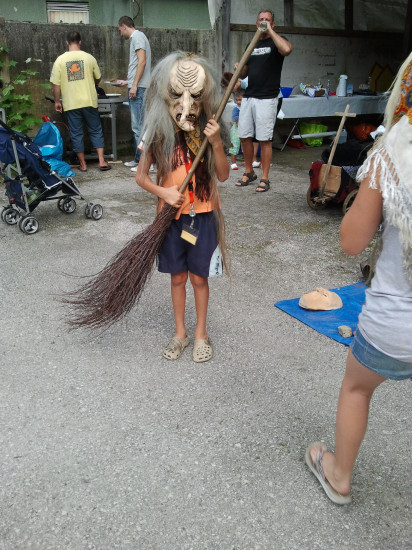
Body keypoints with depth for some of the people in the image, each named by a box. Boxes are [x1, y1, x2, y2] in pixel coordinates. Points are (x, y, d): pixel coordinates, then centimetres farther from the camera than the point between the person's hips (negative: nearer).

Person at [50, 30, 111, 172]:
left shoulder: (60, 60, -2)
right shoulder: (89, 57, 0)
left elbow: (56, 84, -3)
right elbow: (98, 78, 12)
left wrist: (57, 101, 8)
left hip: (71, 103, 0)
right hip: (89, 102, 1)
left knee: (76, 134, 7)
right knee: (96, 131, 10)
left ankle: (83, 164, 10)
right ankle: (102, 161, 3)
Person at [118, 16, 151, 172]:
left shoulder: (137, 36, -6)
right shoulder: (135, 37, 24)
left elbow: (142, 62, -17)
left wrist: (134, 85, -21)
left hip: (139, 88, -11)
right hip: (136, 88, 11)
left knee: (139, 127, -12)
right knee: (137, 126, 13)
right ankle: (138, 159, 19)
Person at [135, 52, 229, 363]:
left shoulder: (208, 132, -6)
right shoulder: (159, 134, -6)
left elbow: (223, 175, -8)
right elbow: (141, 176, -1)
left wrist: (216, 143, -22)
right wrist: (163, 191, -18)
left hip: (203, 215, 0)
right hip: (172, 216, 1)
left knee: (199, 277, 9)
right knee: (178, 277, 12)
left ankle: (201, 333, 28)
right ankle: (180, 332, 31)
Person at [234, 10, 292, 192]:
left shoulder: (276, 42, 1)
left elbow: (287, 49, -25)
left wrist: (270, 30, -14)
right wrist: (239, 68, 0)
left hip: (266, 99, -6)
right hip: (248, 97, 6)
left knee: (264, 139, -4)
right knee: (244, 137, 7)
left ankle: (264, 179, 4)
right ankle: (249, 172, 23)